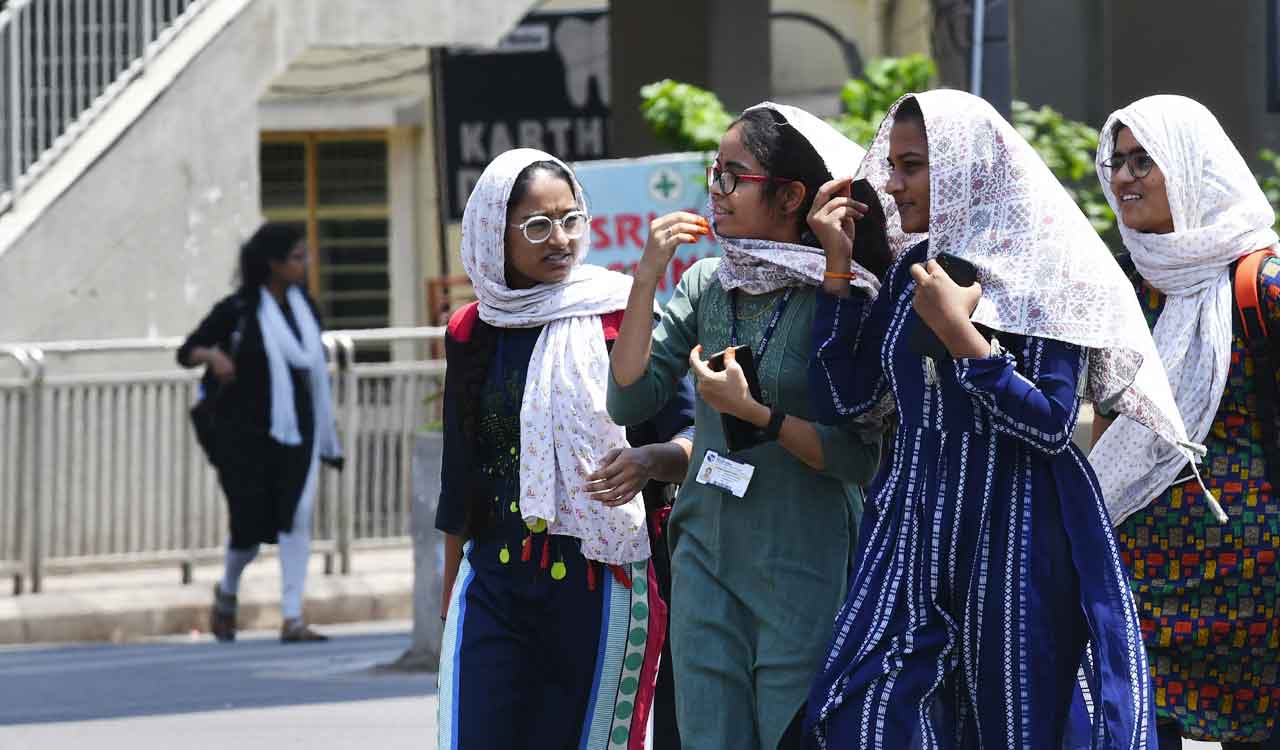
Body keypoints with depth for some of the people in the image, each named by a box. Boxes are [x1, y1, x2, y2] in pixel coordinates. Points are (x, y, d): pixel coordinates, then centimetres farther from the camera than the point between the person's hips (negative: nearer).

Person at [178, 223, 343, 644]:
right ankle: (227, 593, 30)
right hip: (245, 434, -4)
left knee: (296, 517, -12)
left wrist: (327, 437, 22)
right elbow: (186, 352, -2)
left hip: (295, 431, 4)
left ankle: (292, 619, -13)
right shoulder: (238, 310, -6)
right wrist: (211, 354, -25)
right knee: (251, 526, -1)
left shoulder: (305, 308, 10)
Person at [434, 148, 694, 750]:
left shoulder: (623, 315, -1)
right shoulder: (473, 333, 8)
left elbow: (689, 440, -5)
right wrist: (449, 598, 19)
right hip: (495, 584, 3)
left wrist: (649, 460, -27)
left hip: (601, 584, -3)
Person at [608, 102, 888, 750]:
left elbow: (859, 459, -12)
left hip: (805, 569, -5)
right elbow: (629, 402, 0)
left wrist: (752, 411, -19)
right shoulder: (704, 284, 5)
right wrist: (647, 278, -6)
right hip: (706, 558, 5)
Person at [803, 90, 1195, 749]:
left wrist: (957, 333, -19)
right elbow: (842, 398, 6)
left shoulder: (1044, 268, -7)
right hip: (915, 524, 5)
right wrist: (838, 268, 2)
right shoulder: (913, 269, 11)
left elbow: (1051, 424, -14)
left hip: (1017, 537, -5)